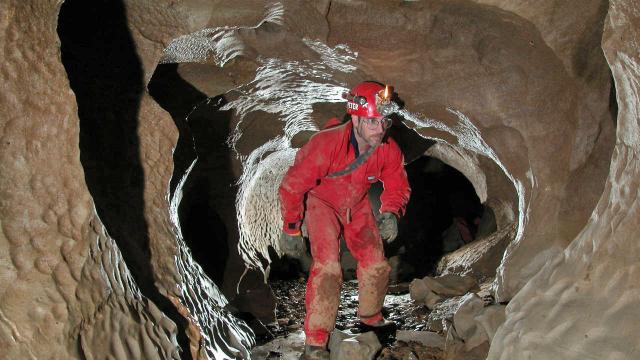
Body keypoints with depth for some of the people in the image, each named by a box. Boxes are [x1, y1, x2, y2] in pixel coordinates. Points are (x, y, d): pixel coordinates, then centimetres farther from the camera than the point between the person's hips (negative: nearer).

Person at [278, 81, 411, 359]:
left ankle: (370, 317, 36)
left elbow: (398, 186, -5)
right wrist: (290, 229, -18)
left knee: (376, 264, 6)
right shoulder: (326, 144, -37)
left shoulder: (389, 150, -22)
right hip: (321, 202, -5)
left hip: (356, 206, 5)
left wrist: (390, 213, -26)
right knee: (327, 266, -22)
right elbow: (292, 186, -26)